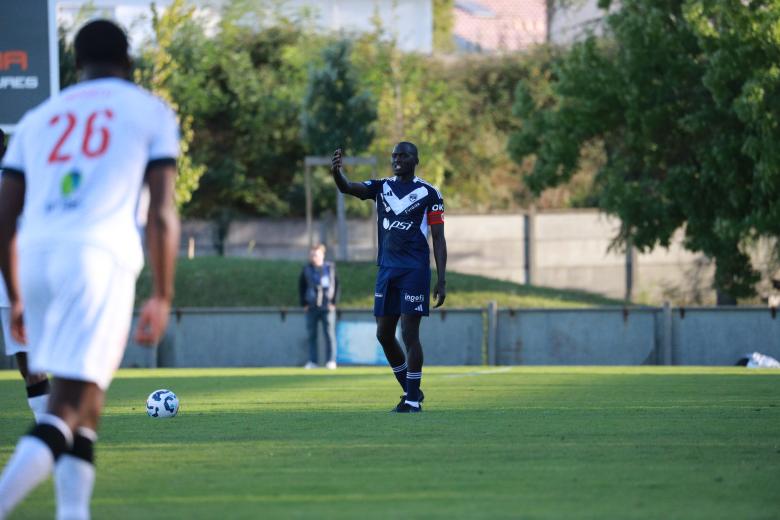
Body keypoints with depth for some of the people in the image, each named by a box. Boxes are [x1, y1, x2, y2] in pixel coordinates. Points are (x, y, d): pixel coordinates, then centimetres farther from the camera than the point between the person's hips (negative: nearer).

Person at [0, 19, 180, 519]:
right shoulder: (151, 112, 13)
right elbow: (162, 213, 3)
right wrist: (162, 298, 8)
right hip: (100, 256, -5)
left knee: (85, 400, 20)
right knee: (65, 412, -11)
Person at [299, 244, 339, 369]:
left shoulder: (330, 268, 3)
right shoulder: (306, 269, 5)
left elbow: (336, 285, 5)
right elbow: (301, 287, 9)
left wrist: (333, 302, -3)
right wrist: (304, 304, 1)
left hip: (327, 307, -1)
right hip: (311, 307, 1)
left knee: (329, 334, -5)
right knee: (311, 335, 1)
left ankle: (331, 361, -3)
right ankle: (312, 361, 3)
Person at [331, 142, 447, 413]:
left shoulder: (429, 193, -1)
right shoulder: (381, 187, 11)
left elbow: (438, 240, -1)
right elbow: (348, 187, -7)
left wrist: (441, 281, -8)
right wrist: (336, 172, -30)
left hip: (415, 270, -5)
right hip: (387, 268, 5)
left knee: (409, 334, -8)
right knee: (384, 334, 8)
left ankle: (413, 400, -1)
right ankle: (410, 390, 23)